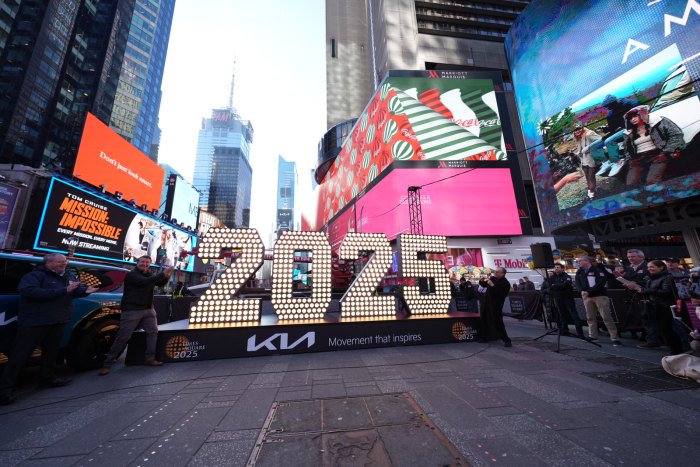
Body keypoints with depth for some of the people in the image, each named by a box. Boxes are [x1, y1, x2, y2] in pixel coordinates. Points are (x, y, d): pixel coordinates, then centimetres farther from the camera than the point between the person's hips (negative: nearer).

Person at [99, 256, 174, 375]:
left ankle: (150, 359, 11)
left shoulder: (149, 274, 11)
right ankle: (107, 364, 14)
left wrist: (167, 276, -17)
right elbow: (145, 281, -27)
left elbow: (161, 283, 4)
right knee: (123, 337, -1)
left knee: (153, 332, 3)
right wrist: (163, 273, -31)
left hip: (148, 310, 6)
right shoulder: (131, 275, -10)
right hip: (131, 311, -6)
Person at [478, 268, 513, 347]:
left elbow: (500, 294, -27)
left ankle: (507, 340, 8)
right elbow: (483, 285, 17)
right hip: (487, 303, 7)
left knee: (497, 323, -7)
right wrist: (483, 281, -4)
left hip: (495, 306, -7)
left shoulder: (505, 283, -14)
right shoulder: (492, 278, 7)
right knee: (484, 320, 15)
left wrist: (492, 285, -29)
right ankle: (484, 337, 28)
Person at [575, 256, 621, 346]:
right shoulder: (579, 272, 11)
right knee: (590, 317, 9)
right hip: (587, 297, 5)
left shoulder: (597, 269, -5)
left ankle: (615, 338, 2)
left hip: (600, 295, -5)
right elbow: (577, 283, 7)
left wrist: (588, 291, -19)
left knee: (606, 317, -6)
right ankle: (593, 336, 17)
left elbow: (601, 282, -14)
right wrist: (582, 291, -12)